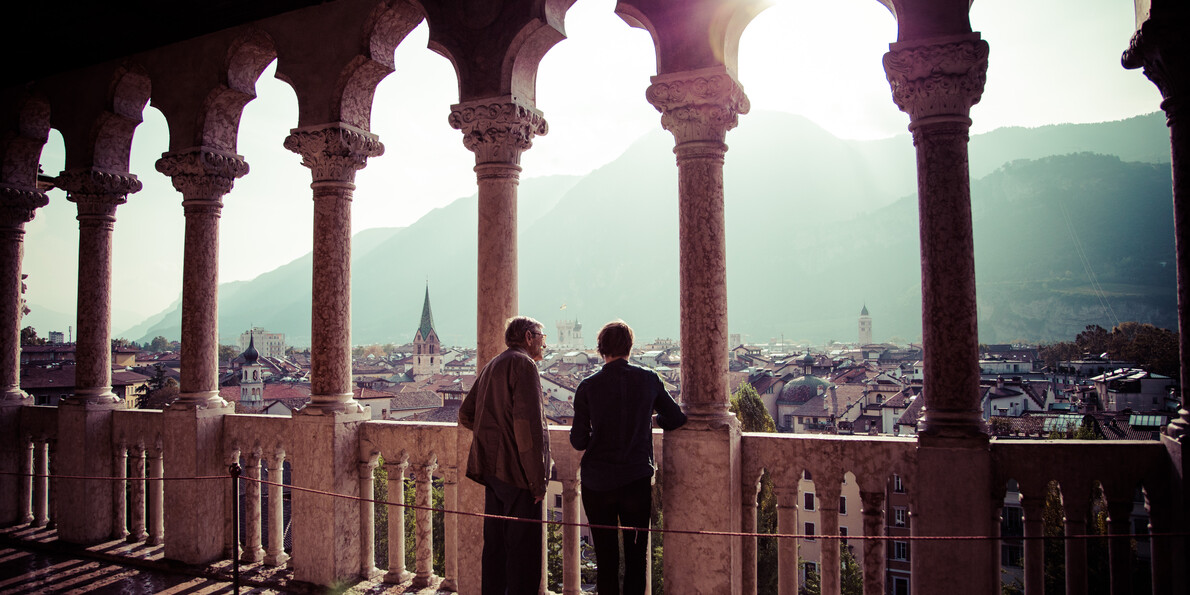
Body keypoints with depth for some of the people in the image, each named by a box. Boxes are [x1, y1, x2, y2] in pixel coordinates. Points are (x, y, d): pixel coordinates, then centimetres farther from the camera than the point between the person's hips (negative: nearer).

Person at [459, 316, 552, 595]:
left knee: (495, 544, 16)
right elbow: (528, 424, -20)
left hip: (491, 468, 9)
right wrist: (538, 479, -18)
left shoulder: (491, 366, 18)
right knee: (523, 549, -3)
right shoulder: (523, 364, -10)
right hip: (516, 471, -9)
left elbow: (465, 414, 24)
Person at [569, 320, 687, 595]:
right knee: (636, 554, 12)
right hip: (637, 479, 0)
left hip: (597, 482, 0)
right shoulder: (648, 380, -4)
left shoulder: (588, 386, -7)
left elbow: (578, 440, -5)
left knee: (605, 555, 13)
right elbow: (677, 419, 5)